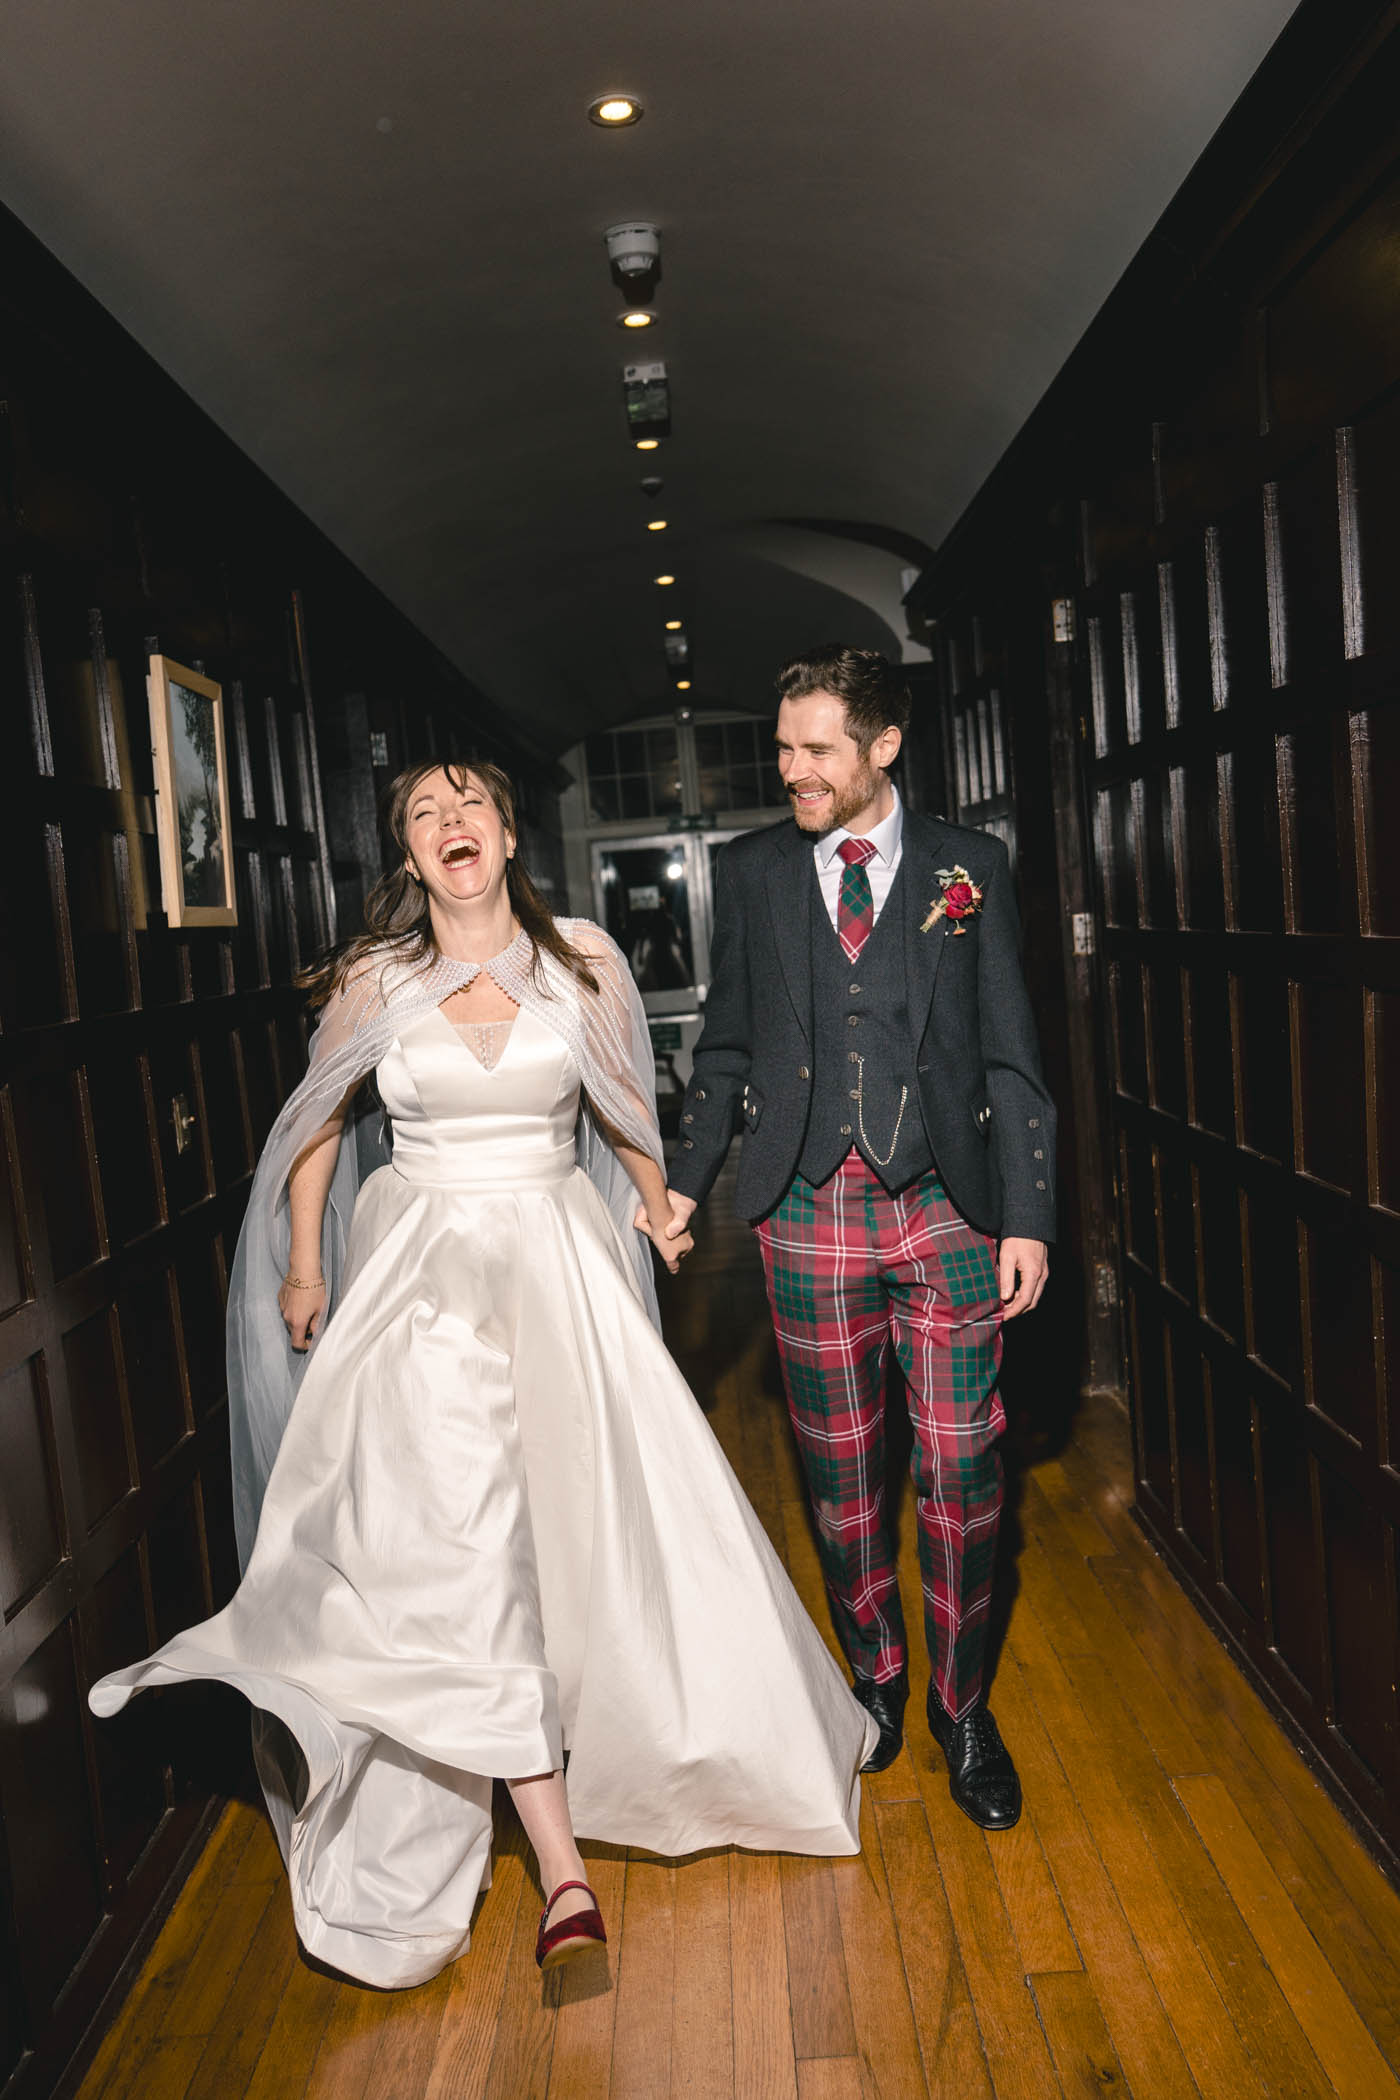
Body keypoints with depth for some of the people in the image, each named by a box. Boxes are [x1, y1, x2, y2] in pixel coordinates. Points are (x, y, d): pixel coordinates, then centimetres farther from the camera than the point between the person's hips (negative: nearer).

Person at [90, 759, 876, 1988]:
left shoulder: (581, 960, -1)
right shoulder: (373, 978, -3)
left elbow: (626, 1104, 14)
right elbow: (316, 1125, 11)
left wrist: (659, 1208, 22)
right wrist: (304, 1268, 13)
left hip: (559, 1262, 2)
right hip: (425, 1273, -1)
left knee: (596, 1512, 7)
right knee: (464, 1551, -10)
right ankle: (563, 1870, -2)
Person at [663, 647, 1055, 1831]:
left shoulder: (970, 867, 3)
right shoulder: (752, 872, 7)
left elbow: (1010, 1053, 2)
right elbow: (728, 1045, 12)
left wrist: (1028, 1215, -2)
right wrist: (686, 1182, 5)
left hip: (950, 1206, -1)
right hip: (811, 1210, 1)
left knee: (961, 1470, 4)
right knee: (840, 1469, 11)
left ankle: (962, 1701, 26)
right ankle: (875, 1674, 34)